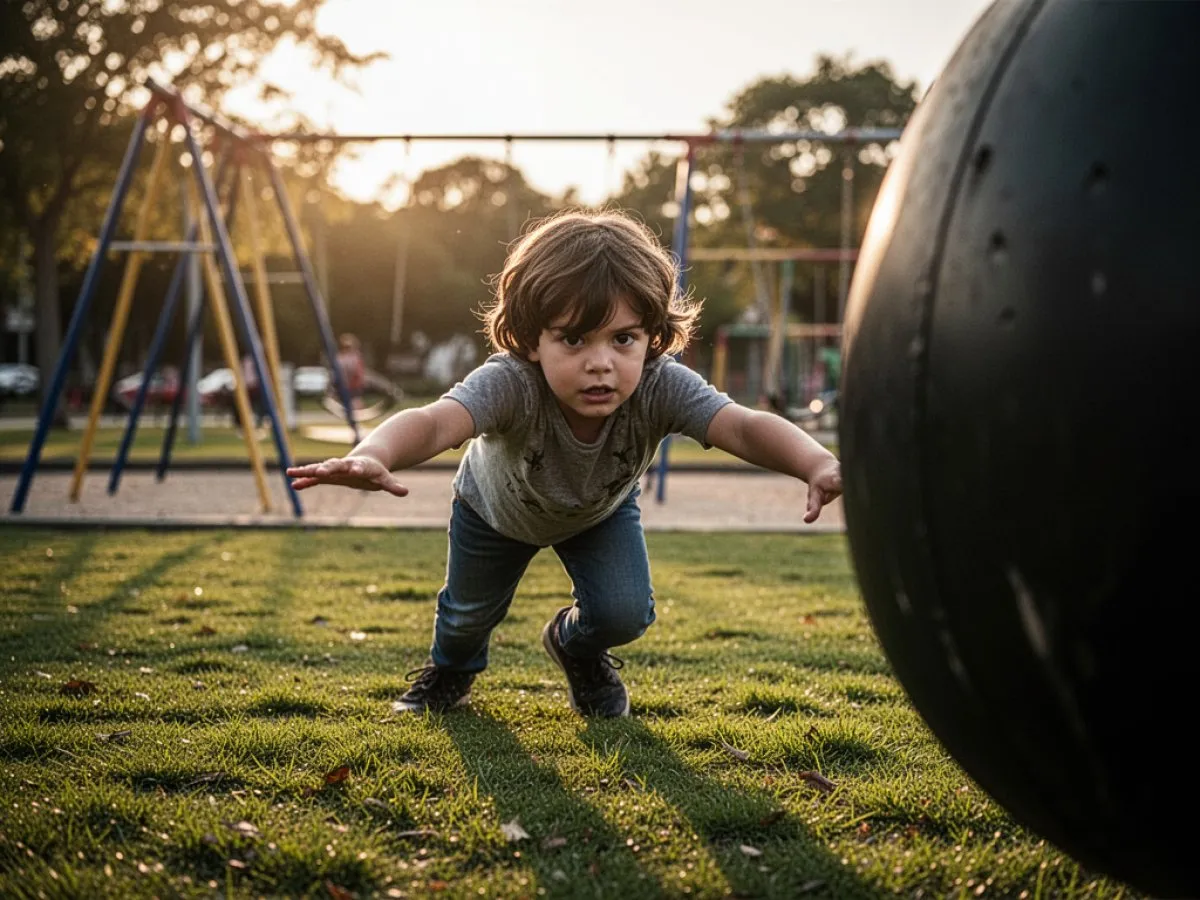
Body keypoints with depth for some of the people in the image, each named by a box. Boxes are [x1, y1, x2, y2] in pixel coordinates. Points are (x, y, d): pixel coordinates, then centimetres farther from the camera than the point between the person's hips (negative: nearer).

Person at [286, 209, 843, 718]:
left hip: (602, 509, 1)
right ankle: (451, 665, 55)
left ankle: (576, 645, 27)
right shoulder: (510, 384, -48)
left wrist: (817, 464, -77)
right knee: (470, 611, 16)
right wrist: (371, 457, -88)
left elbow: (743, 427, -56)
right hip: (496, 506, -1)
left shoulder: (661, 388, -42)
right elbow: (435, 422, -65)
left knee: (625, 616, -11)